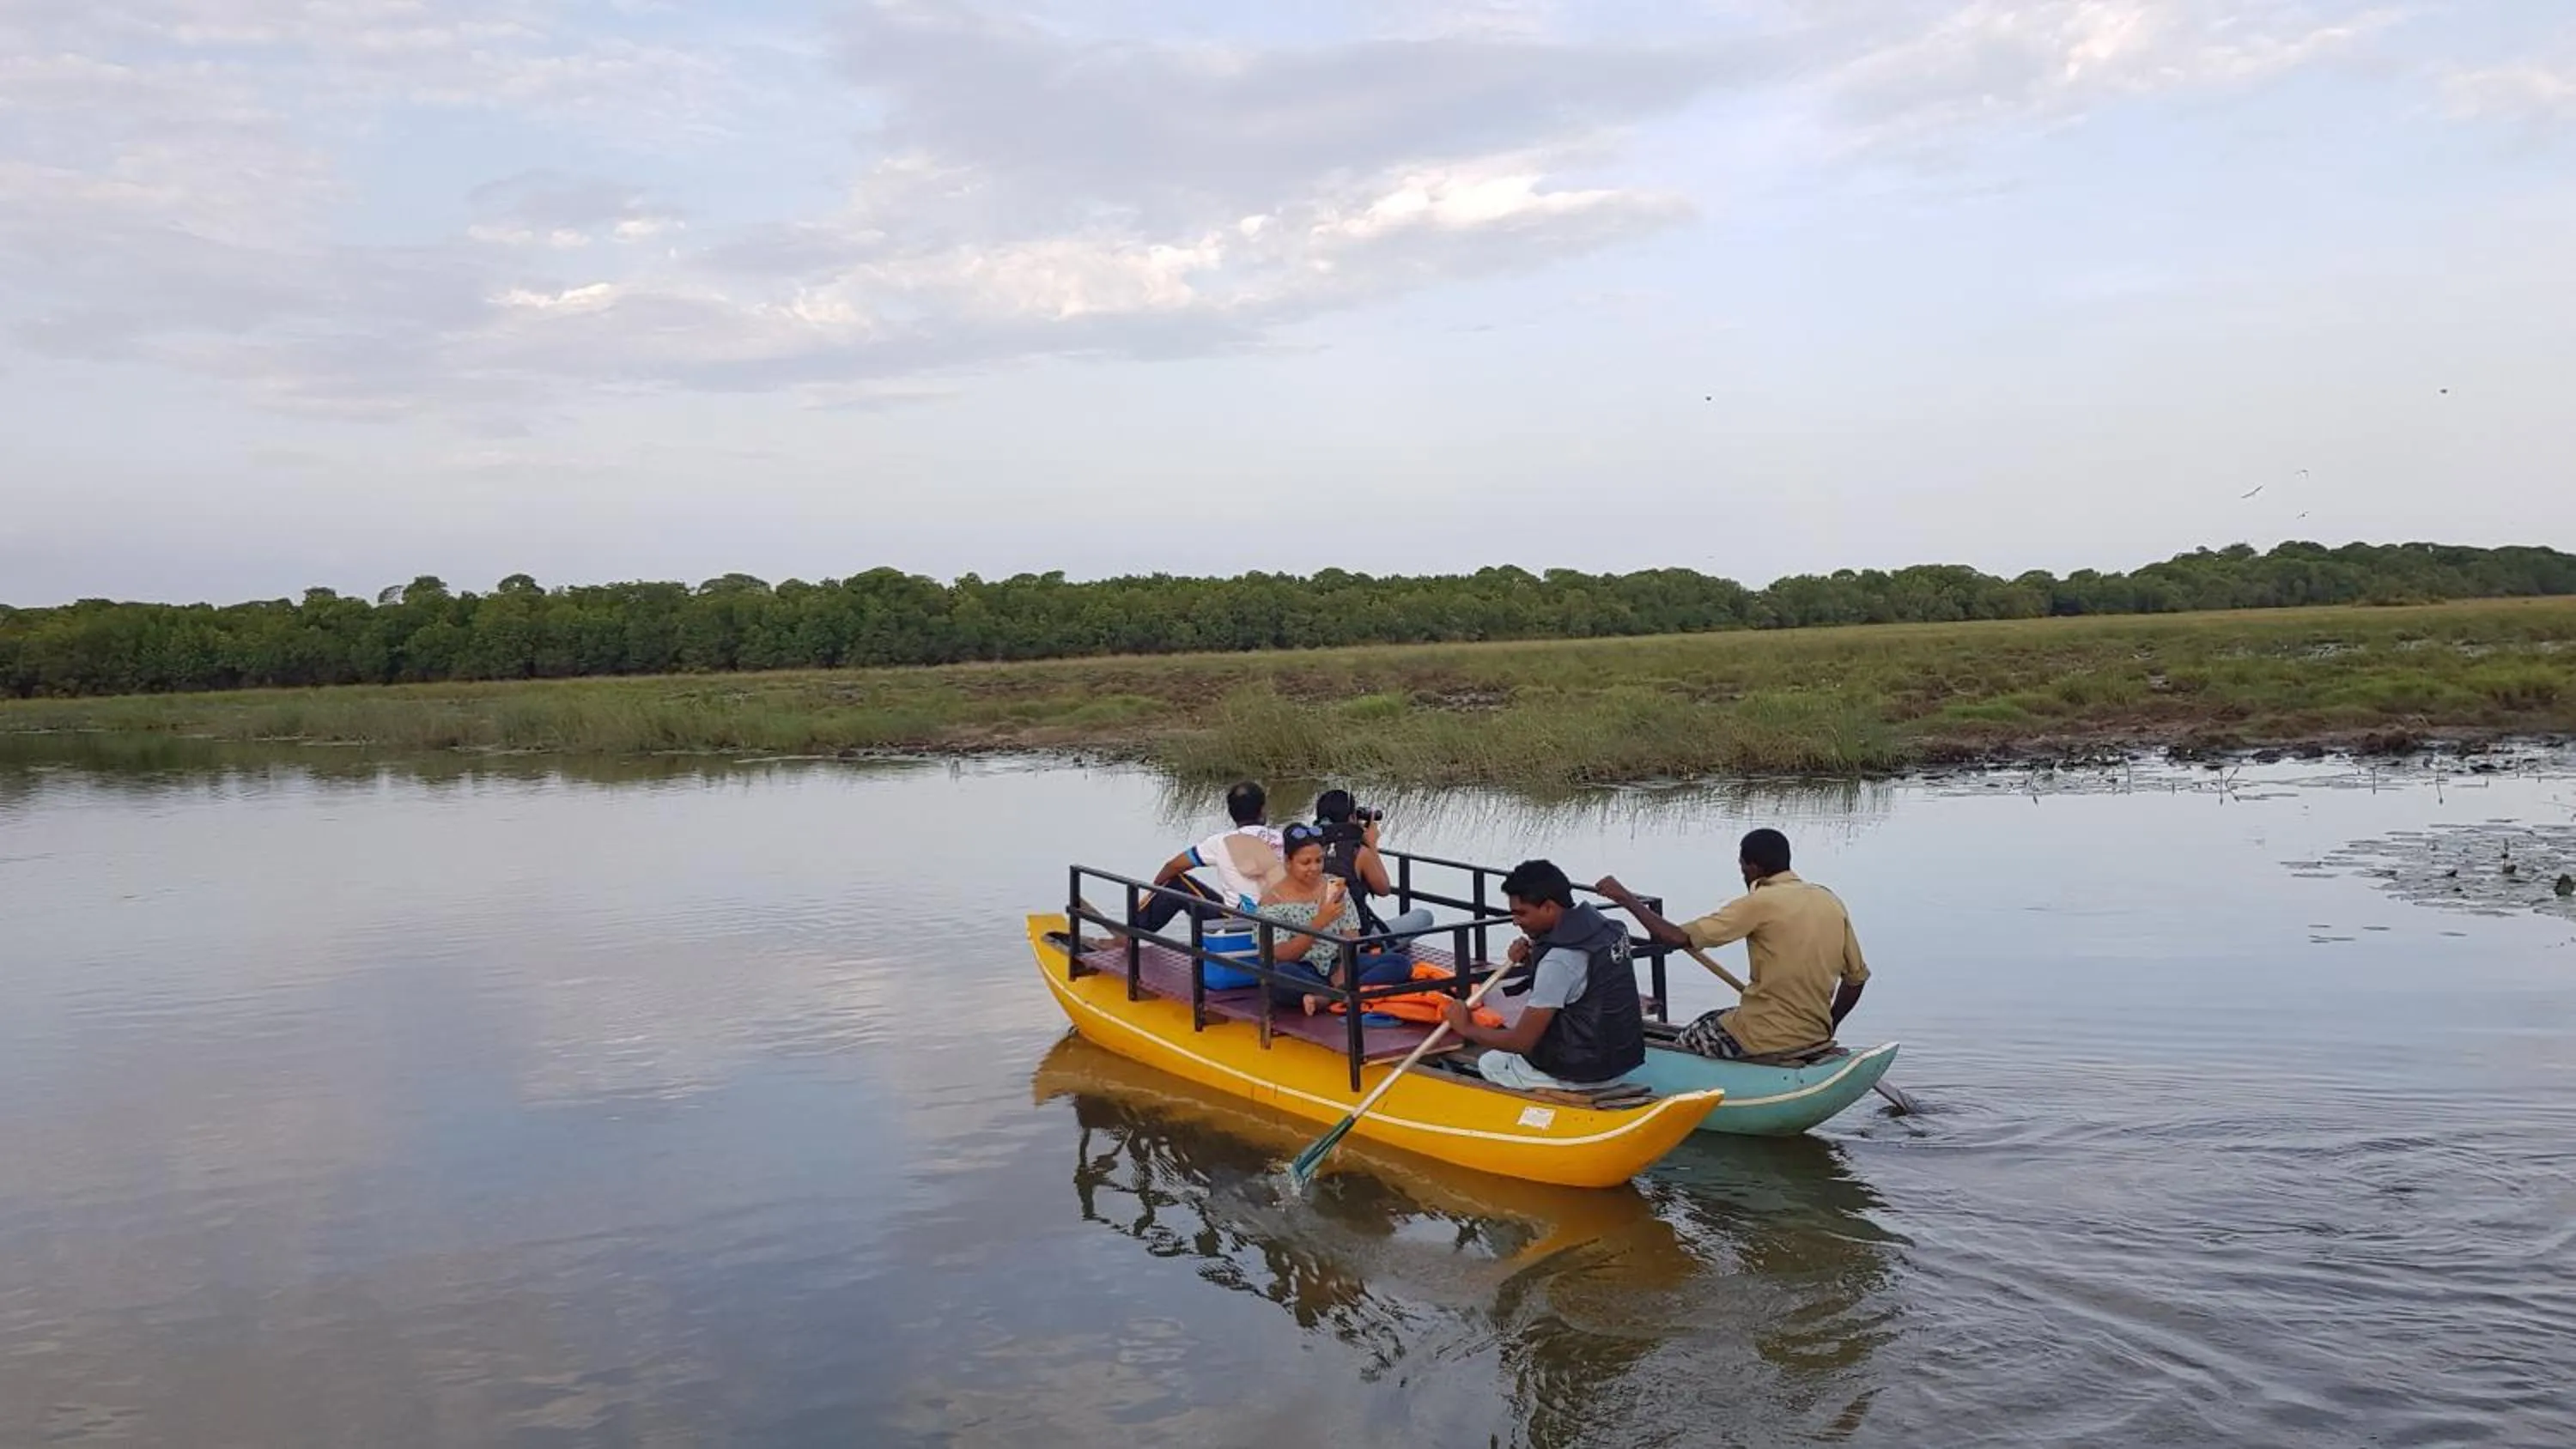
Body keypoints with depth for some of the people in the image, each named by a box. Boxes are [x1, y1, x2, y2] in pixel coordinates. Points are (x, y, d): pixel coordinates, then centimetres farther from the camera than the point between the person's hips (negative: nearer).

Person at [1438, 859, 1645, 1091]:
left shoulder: (1560, 960, -25)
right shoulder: (1602, 925, 0)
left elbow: (1522, 1041, -21)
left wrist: (1466, 1028, -6)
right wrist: (1531, 960, 0)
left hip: (1583, 1074, -8)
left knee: (1489, 1063, 15)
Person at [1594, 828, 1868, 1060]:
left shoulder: (1761, 903, -16)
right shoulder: (1831, 902, 3)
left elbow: (1679, 937, -19)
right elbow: (1857, 978, 9)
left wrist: (1624, 897, -9)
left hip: (1764, 1039, -7)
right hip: (1815, 1036, 7)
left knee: (1679, 1046, 17)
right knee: (1712, 1021, 29)